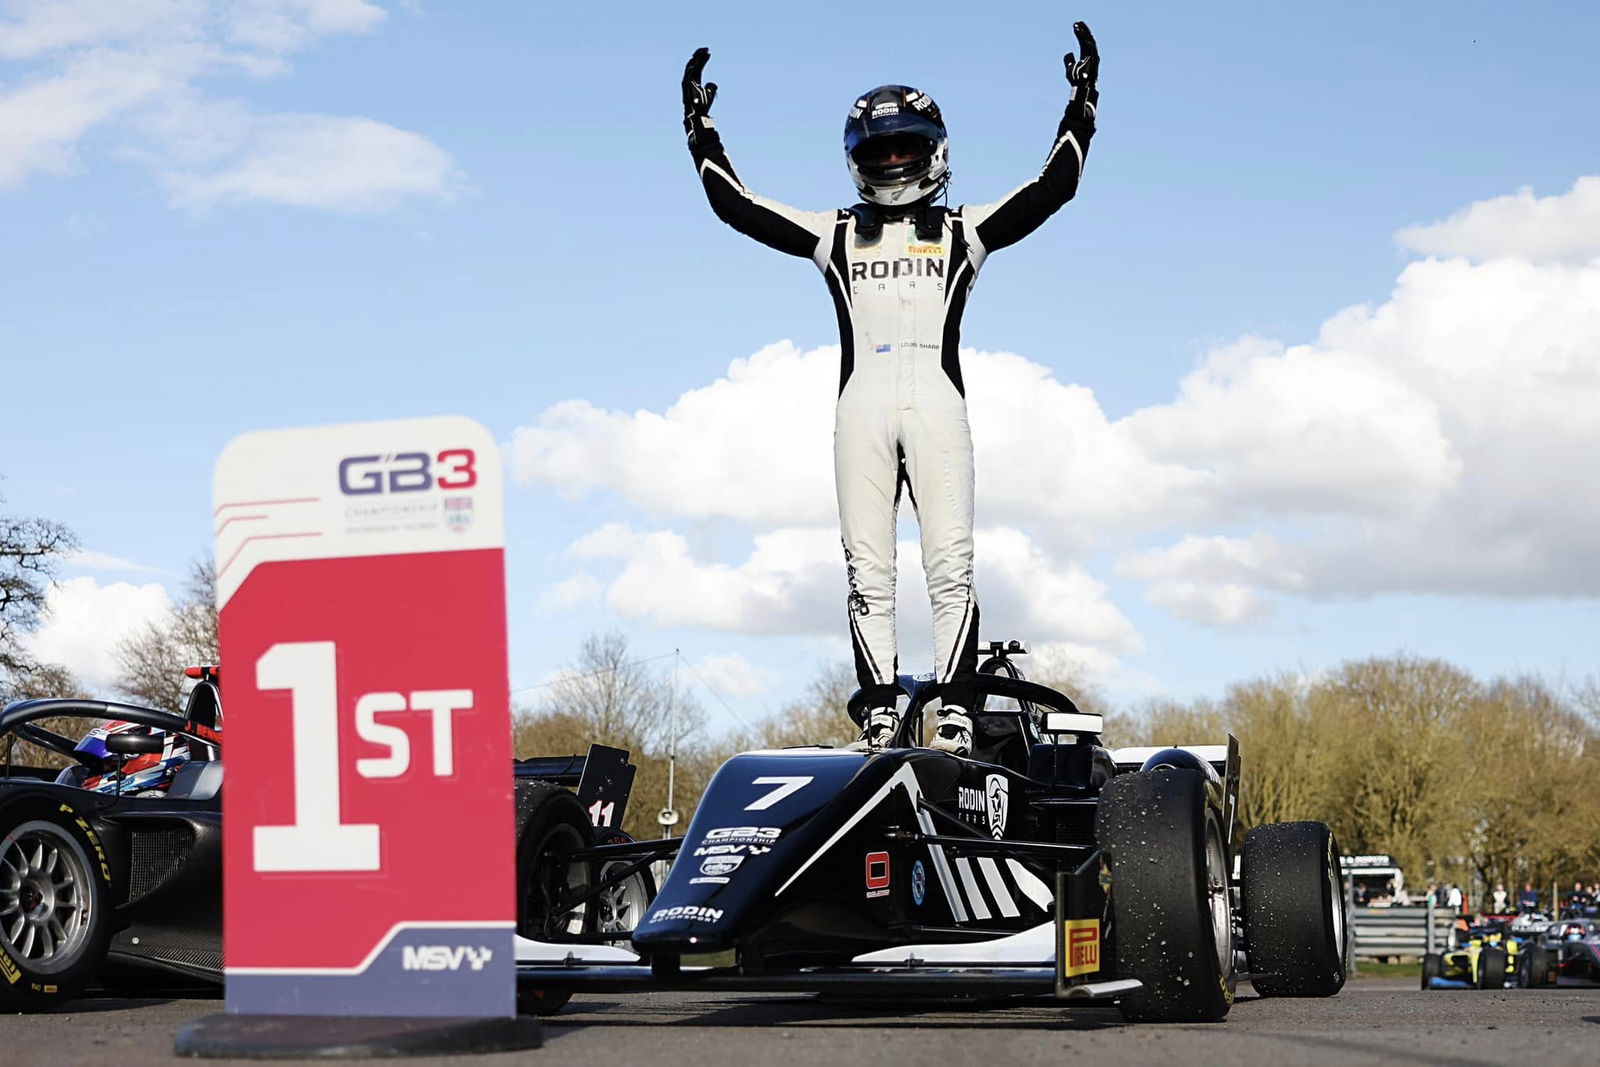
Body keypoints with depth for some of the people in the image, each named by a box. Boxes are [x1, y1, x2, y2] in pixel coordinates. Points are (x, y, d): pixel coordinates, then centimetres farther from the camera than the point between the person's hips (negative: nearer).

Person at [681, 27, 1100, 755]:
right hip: (861, 405, 1)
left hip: (937, 402, -1)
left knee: (950, 563, -9)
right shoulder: (835, 236, 21)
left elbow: (1052, 187, 14)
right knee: (867, 567, -4)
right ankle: (878, 712, -5)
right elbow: (734, 205, 20)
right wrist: (701, 127, 18)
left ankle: (955, 712, -11)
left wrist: (1081, 105, 8)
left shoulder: (964, 231, 20)